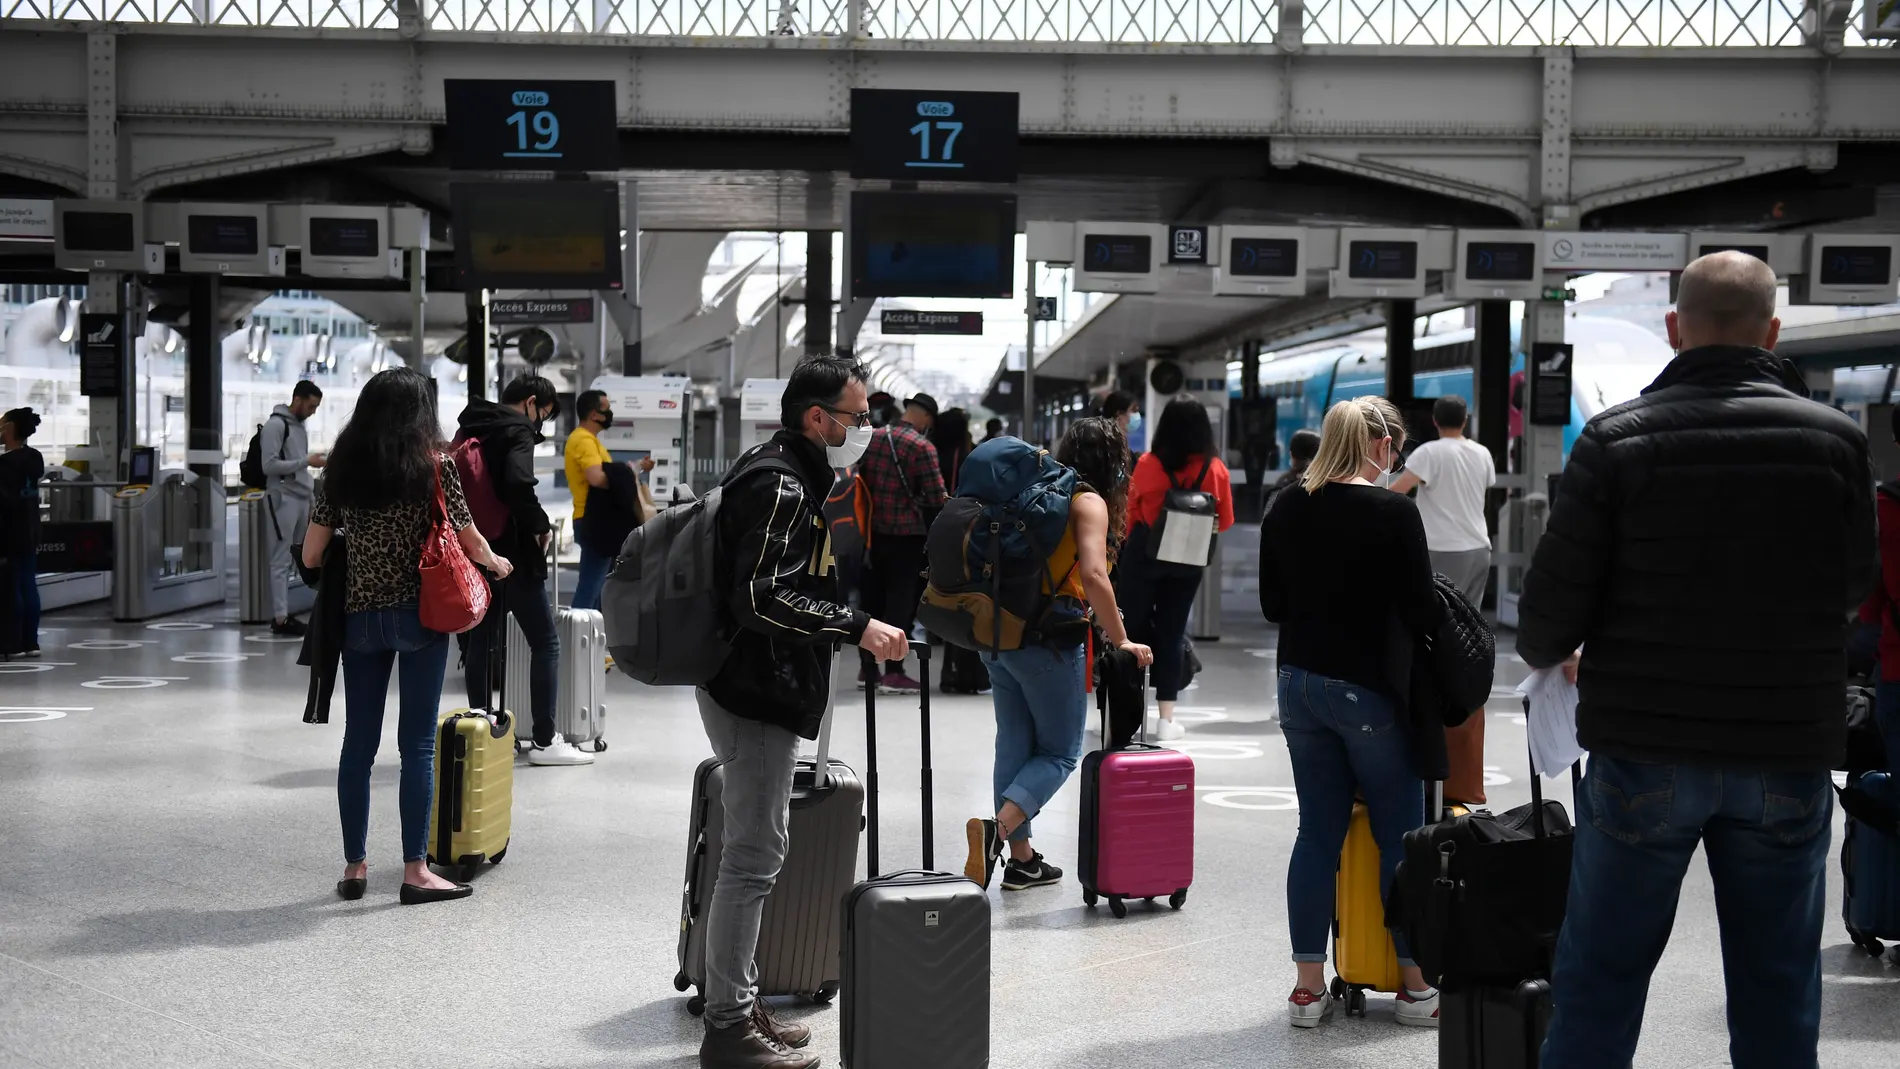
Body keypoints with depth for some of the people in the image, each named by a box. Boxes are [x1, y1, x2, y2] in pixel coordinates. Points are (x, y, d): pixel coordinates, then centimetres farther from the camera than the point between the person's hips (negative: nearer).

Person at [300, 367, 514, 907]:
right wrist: (495, 562, 21)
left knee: (358, 741, 11)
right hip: (419, 614, -3)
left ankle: (354, 866, 17)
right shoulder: (435, 464, -6)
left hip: (358, 615, 3)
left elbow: (311, 556, 5)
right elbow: (469, 540, 0)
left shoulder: (341, 468, 4)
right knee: (417, 743, 1)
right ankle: (415, 870, 3)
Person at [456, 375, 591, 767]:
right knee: (545, 643, -1)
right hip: (513, 553, -8)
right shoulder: (518, 431, -11)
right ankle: (545, 741, -1)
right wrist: (540, 526, -13)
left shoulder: (469, 430, 13)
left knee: (481, 643, 13)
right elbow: (519, 484, -28)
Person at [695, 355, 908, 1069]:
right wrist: (858, 628, -24)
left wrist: (849, 631, 22)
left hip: (761, 690, 11)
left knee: (753, 854, 17)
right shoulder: (780, 485, -17)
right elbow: (764, 594, -26)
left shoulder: (786, 475, 17)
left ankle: (739, 1004, 27)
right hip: (757, 694, -11)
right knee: (753, 858, -6)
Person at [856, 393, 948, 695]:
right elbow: (935, 497, -15)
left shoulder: (872, 438, 5)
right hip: (907, 534, -6)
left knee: (875, 595, 15)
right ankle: (894, 672, 1)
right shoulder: (922, 447, -14)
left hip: (875, 531, 6)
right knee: (901, 599, 1)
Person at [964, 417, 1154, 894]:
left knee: (1014, 746, 14)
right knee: (1059, 753, 3)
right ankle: (997, 830, -18)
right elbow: (1093, 575, -21)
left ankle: (1021, 859, 20)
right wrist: (1121, 640, -15)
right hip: (1047, 640, -7)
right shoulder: (1089, 502, -8)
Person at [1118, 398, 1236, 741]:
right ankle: (1166, 718, 10)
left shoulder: (1148, 464, -13)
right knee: (1172, 632, 10)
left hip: (1145, 554, -2)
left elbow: (1132, 510, -1)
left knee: (1133, 627, 10)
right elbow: (1224, 521, 2)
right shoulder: (1217, 470, -8)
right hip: (1188, 560, 2)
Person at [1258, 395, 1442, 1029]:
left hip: (1299, 684, 5)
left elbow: (1272, 604, 8)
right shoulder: (1393, 512, -14)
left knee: (1318, 832, 11)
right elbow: (1420, 614, -13)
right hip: (1369, 690, -5)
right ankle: (1416, 987, 15)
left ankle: (1308, 987, 14)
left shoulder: (1287, 508, 2)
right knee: (1399, 837, 7)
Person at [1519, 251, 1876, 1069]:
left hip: (1646, 750, -1)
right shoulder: (1837, 439, -3)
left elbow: (1554, 601, -8)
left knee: (1600, 979, 10)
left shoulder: (1616, 440, -8)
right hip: (1789, 754, 1)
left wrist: (1545, 654, 14)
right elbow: (1854, 587, 9)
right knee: (1778, 993, 12)